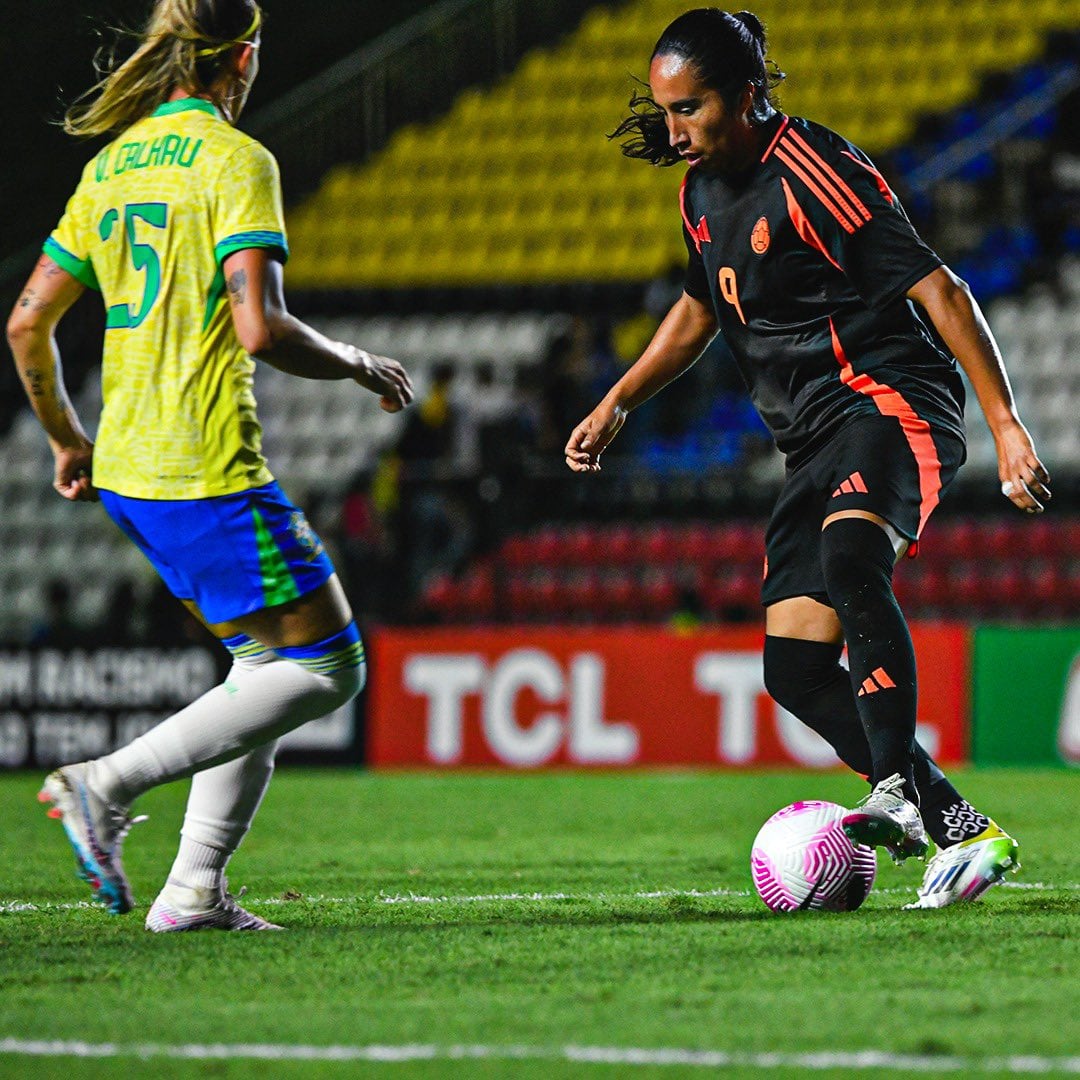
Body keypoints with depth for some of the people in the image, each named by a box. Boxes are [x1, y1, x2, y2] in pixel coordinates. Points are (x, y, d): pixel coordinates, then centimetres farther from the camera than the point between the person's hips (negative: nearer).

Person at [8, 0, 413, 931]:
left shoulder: (111, 164, 13)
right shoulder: (237, 162, -10)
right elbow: (259, 330, -21)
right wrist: (360, 366, -4)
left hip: (128, 472, 9)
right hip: (210, 474, -9)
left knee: (273, 664, 17)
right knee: (325, 667, -1)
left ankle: (195, 887, 8)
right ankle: (110, 784, -10)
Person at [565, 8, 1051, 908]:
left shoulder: (812, 174, -15)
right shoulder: (703, 192, 12)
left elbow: (938, 292, -15)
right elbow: (699, 311, 31)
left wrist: (1007, 425, -20)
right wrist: (617, 406, 23)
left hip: (891, 402, -9)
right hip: (814, 444, 9)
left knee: (850, 558, -39)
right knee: (795, 668, -3)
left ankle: (897, 791, -40)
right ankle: (964, 833, -1)